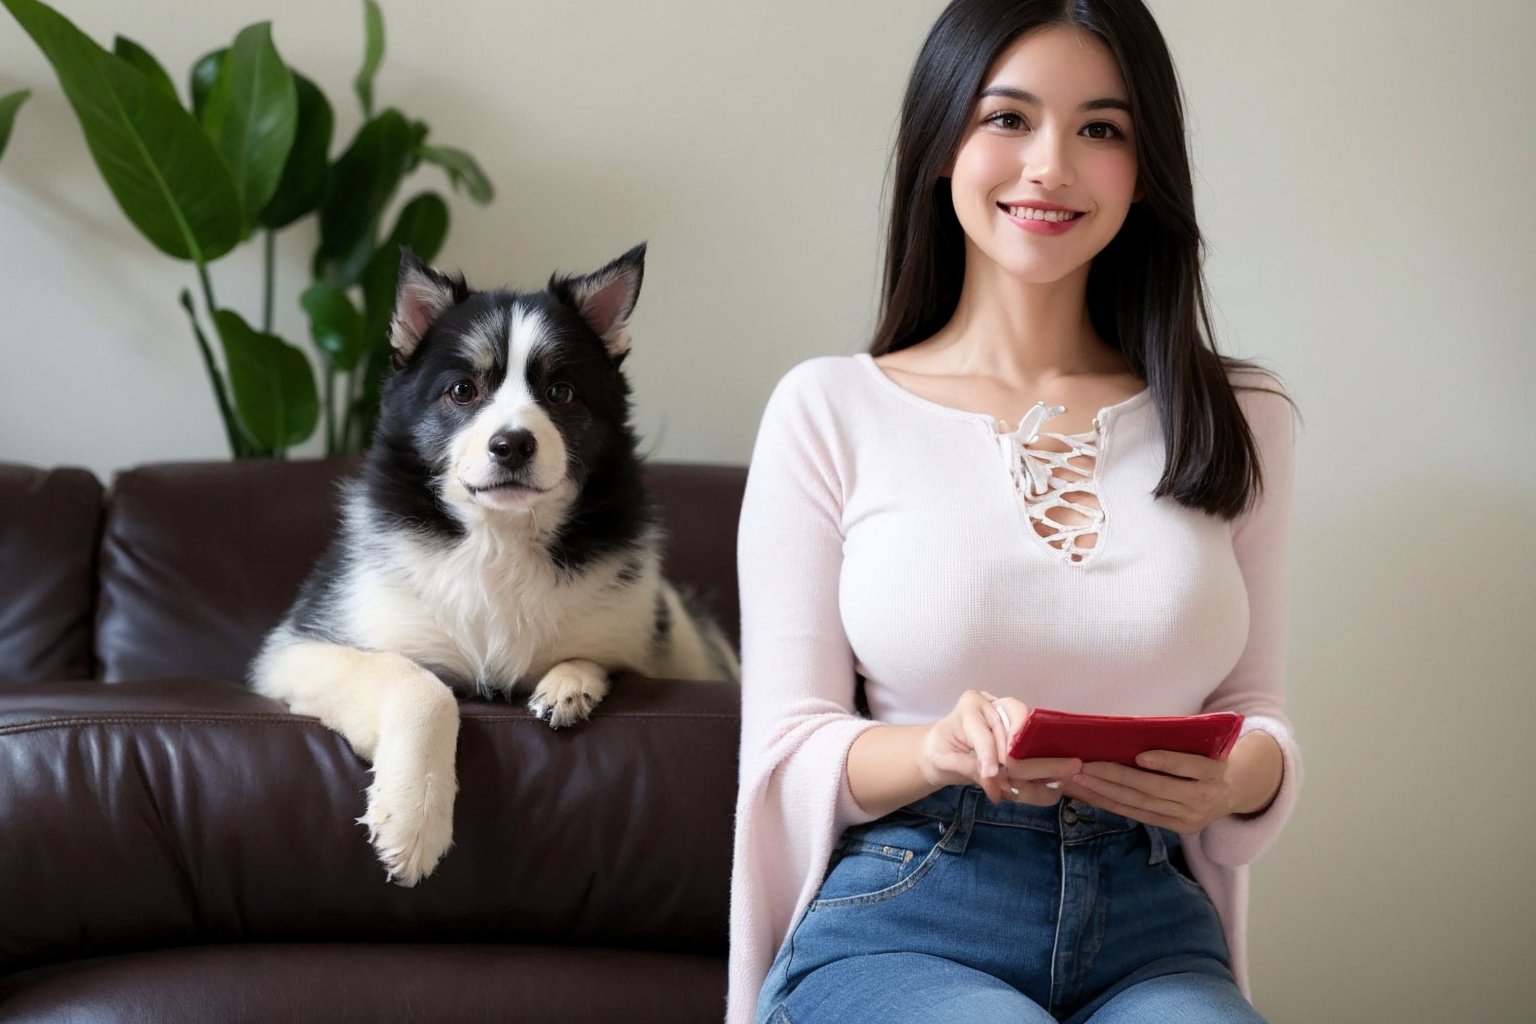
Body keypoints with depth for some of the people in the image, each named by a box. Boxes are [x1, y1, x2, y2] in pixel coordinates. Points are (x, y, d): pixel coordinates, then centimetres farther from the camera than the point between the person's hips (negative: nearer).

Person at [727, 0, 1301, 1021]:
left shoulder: (1237, 420, 12)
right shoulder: (830, 410, 4)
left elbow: (1258, 712, 13)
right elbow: (788, 751, 2)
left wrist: (1242, 775, -11)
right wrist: (940, 751, -19)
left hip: (1151, 935, 2)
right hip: (898, 926, -2)